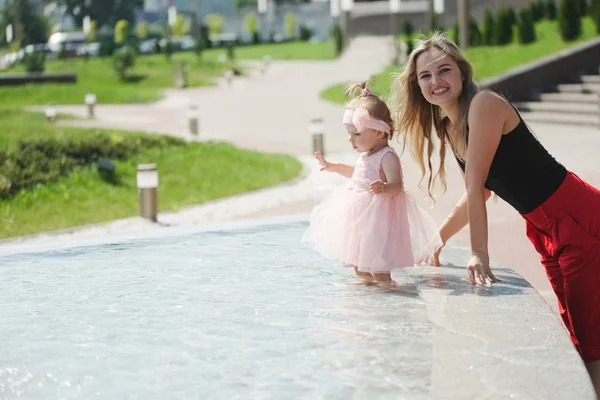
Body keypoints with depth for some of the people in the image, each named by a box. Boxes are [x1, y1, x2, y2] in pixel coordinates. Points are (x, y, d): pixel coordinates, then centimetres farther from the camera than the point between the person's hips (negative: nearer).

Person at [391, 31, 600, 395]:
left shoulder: (484, 104, -19)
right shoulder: (448, 126, 7)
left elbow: (476, 188, -22)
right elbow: (479, 194, 17)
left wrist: (480, 255, -23)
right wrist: (438, 239, 20)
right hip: (544, 228, 9)